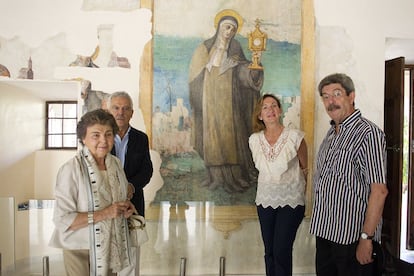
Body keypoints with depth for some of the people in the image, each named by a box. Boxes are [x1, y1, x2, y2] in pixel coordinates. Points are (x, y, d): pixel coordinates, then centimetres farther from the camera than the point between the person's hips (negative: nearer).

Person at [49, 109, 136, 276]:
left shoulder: (115, 163, 1)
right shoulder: (71, 169, -19)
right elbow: (61, 220, -22)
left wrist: (126, 207, -3)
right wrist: (104, 214, -26)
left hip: (112, 247, 6)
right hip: (82, 252, -6)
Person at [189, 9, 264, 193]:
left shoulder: (235, 50, 7)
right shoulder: (205, 49, 9)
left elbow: (245, 72, -7)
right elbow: (196, 74, 10)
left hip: (228, 102, -1)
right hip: (210, 100, 1)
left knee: (230, 135, -4)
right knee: (212, 135, 0)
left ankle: (233, 177, 3)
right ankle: (216, 176, 7)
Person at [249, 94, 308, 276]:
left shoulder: (295, 137, -13)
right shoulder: (254, 140, -3)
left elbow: (304, 168, 1)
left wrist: (296, 192, 10)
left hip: (290, 201, -3)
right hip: (265, 201, 4)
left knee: (281, 252, -5)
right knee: (269, 252, 12)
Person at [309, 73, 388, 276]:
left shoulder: (368, 133, -15)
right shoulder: (331, 133, 11)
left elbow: (379, 190, -19)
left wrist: (366, 238, -20)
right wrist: (319, 227, 13)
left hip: (352, 236, -8)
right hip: (324, 232, 8)